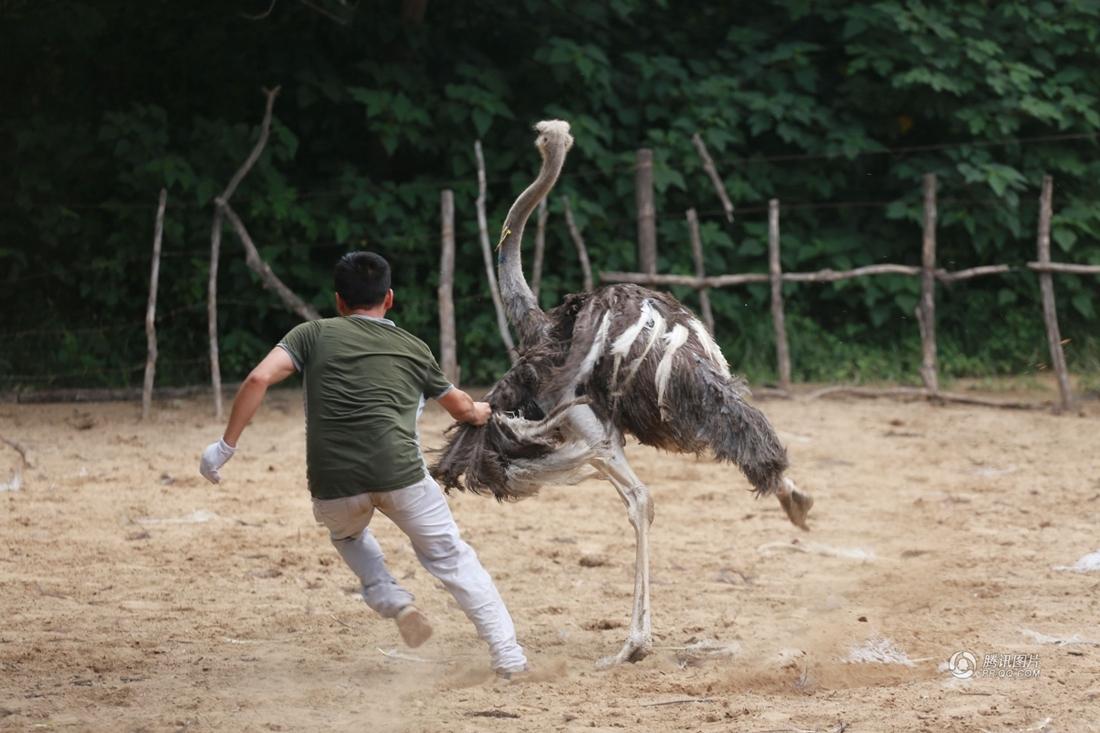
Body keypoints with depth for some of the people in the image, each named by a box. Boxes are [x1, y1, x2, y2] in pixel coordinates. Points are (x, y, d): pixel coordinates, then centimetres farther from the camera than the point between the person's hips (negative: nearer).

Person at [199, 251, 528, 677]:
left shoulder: (314, 334, 15)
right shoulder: (414, 349, 21)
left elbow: (259, 379, -1)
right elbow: (461, 407, 37)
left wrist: (226, 446, 3)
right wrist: (479, 413, 60)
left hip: (333, 487, 0)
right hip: (400, 473, 0)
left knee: (345, 532, 33)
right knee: (452, 560, 14)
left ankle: (392, 601, 9)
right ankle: (508, 657, 6)